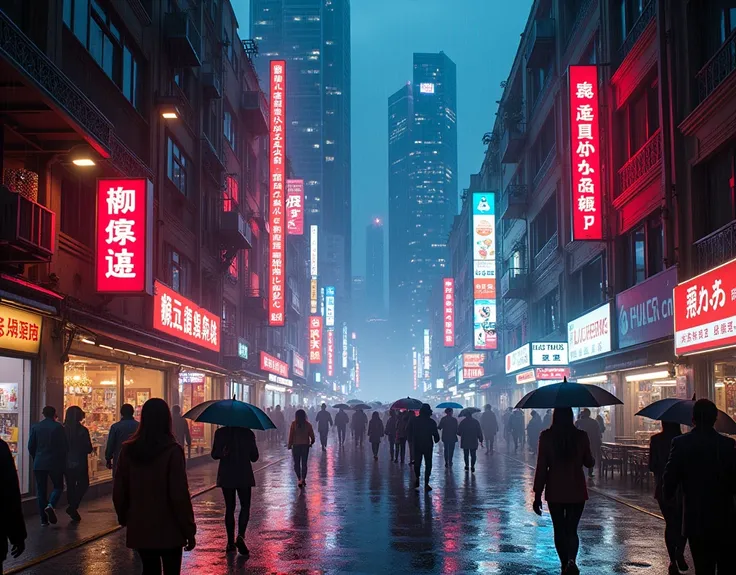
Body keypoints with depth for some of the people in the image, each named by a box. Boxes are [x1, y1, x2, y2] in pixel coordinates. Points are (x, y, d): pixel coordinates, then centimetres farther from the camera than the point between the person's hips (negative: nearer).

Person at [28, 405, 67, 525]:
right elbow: (63, 446, -4)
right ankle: (50, 505, -16)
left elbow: (31, 447, 5)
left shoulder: (35, 427, 3)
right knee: (58, 486, 11)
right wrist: (63, 462, 8)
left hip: (39, 464, 3)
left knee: (41, 490, 8)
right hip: (55, 463, -3)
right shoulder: (58, 427, -5)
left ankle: (44, 519, 7)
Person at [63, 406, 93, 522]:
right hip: (80, 463, -3)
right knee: (83, 484, 13)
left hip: (66, 463, 3)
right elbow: (89, 449, -10)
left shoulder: (63, 430, -5)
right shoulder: (83, 430, -13)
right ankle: (73, 507, -3)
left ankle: (73, 512, 17)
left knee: (70, 486, 14)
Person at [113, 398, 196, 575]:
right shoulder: (172, 450, -15)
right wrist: (189, 530, -6)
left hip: (139, 529, 4)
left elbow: (119, 491, 3)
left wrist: (124, 518, 19)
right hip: (168, 530, -4)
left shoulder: (128, 449, -3)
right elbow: (180, 494, -15)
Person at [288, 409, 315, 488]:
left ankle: (299, 479, -6)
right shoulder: (308, 424, -1)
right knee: (304, 463, 10)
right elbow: (312, 435, 2)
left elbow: (291, 435, -8)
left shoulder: (294, 424, -7)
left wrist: (290, 445, 0)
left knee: (296, 463, 6)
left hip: (296, 445, -2)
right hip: (305, 445, 2)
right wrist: (311, 443, 19)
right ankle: (303, 479, 1)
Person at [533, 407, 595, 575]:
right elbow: (589, 463, 7)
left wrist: (537, 495, -3)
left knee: (559, 530, 13)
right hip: (577, 491, 1)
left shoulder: (546, 436, -9)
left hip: (555, 491, -1)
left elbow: (541, 467, -8)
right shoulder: (581, 436, -6)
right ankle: (571, 560, -18)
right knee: (571, 529, 6)